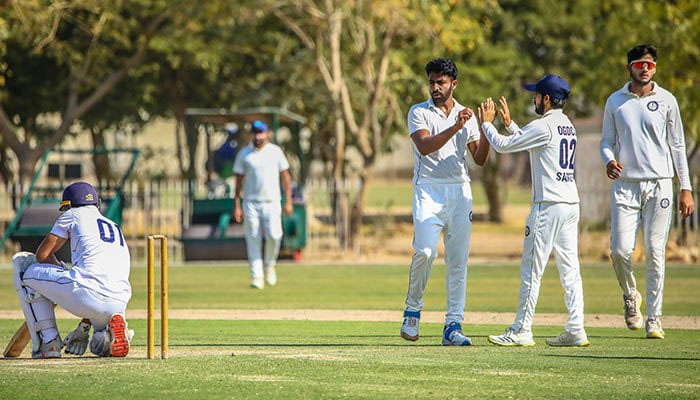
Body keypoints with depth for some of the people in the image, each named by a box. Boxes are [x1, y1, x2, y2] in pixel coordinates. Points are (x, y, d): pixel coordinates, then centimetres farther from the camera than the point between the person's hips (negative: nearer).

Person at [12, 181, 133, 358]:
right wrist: (84, 326, 34)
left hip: (86, 294, -6)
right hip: (118, 306, 6)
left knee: (24, 265, 15)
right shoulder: (115, 227, 33)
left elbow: (42, 255, 12)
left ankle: (48, 341, 8)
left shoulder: (74, 215, 16)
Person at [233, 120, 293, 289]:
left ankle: (269, 265, 8)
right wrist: (237, 205, -1)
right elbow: (239, 180, 5)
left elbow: (285, 176, 8)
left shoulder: (275, 151, 5)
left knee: (273, 235, -18)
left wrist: (288, 201, 2)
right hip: (251, 203, 0)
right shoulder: (244, 154, 4)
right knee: (253, 241, -4)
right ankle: (256, 276, 0)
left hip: (271, 201, 0)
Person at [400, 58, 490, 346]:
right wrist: (455, 128, -22)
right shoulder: (419, 113, 3)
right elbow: (424, 146, -14)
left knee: (459, 260, -1)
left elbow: (480, 159, 9)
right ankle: (412, 311, 1)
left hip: (460, 191, 4)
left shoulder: (466, 116, 14)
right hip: (429, 190, -4)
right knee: (425, 251, -19)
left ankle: (453, 326, 0)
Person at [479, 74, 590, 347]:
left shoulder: (543, 126, -12)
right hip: (571, 204, 9)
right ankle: (575, 330, 4)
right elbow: (528, 143, 29)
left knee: (532, 269, -3)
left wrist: (487, 123, 8)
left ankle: (521, 331, -1)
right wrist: (508, 122, 28)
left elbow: (502, 145, -7)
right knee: (570, 270, 7)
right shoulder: (568, 126, 16)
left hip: (548, 205, -9)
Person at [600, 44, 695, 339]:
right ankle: (630, 296, 20)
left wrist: (686, 189, 3)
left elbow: (677, 146, 7)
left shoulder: (666, 101, 5)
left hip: (659, 184, -1)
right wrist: (609, 160, -12)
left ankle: (654, 317, 4)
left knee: (655, 252, -4)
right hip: (625, 185, 1)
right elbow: (607, 141, 13)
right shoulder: (615, 102, 8)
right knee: (620, 250, -9)